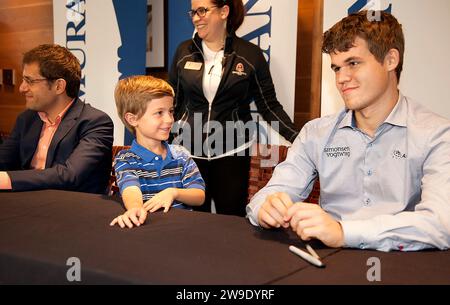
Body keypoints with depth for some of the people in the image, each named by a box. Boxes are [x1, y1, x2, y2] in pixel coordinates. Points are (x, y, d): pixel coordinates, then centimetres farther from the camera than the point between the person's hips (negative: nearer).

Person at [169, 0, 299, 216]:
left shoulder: (250, 55, -4)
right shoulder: (184, 52, 3)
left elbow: (269, 106, -1)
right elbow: (173, 102, 11)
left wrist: (299, 139, -12)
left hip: (232, 151, -2)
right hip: (189, 150, 2)